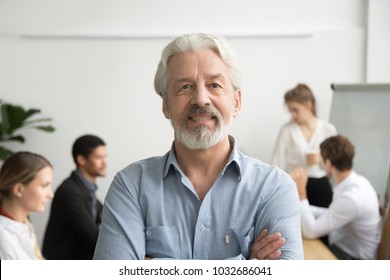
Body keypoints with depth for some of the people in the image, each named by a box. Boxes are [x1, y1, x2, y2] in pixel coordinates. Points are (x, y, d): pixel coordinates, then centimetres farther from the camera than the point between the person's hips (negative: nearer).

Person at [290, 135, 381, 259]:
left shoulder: (351, 198, -30)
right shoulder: (356, 181, -2)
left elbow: (310, 232, -25)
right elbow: (331, 214, 12)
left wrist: (300, 191, -24)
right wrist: (301, 207, 7)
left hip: (352, 259, -8)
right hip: (344, 247, 8)